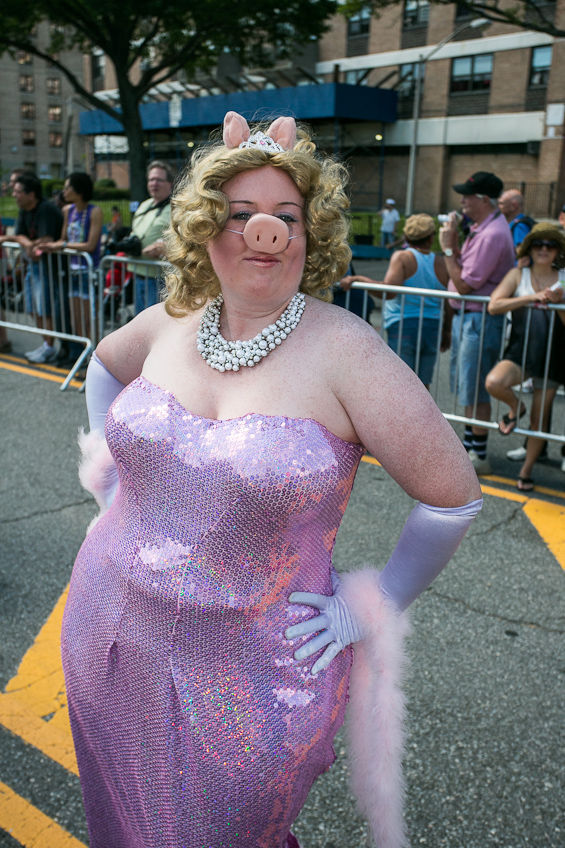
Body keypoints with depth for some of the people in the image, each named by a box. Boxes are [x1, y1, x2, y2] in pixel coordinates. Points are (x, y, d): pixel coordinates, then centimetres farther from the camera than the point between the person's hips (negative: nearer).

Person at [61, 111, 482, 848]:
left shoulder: (343, 350, -19)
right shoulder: (171, 323, -4)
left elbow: (453, 495, -14)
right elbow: (105, 365, 20)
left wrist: (373, 608, -10)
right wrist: (112, 479, 13)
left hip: (253, 674, -4)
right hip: (110, 638, 5)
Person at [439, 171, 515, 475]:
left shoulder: (491, 235, -22)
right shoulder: (482, 227, 11)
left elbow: (464, 284, -22)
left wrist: (448, 248, -14)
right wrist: (454, 239, 1)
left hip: (480, 321, -11)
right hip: (466, 316, 11)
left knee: (475, 392, -3)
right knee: (466, 387, 19)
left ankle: (479, 457, 8)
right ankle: (469, 445, 32)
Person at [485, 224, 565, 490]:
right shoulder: (518, 275, 1)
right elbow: (493, 306, -13)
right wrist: (532, 297, -18)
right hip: (519, 352, 0)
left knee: (539, 419, 7)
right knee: (494, 383, -32)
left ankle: (526, 471, 26)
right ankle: (516, 407, 4)